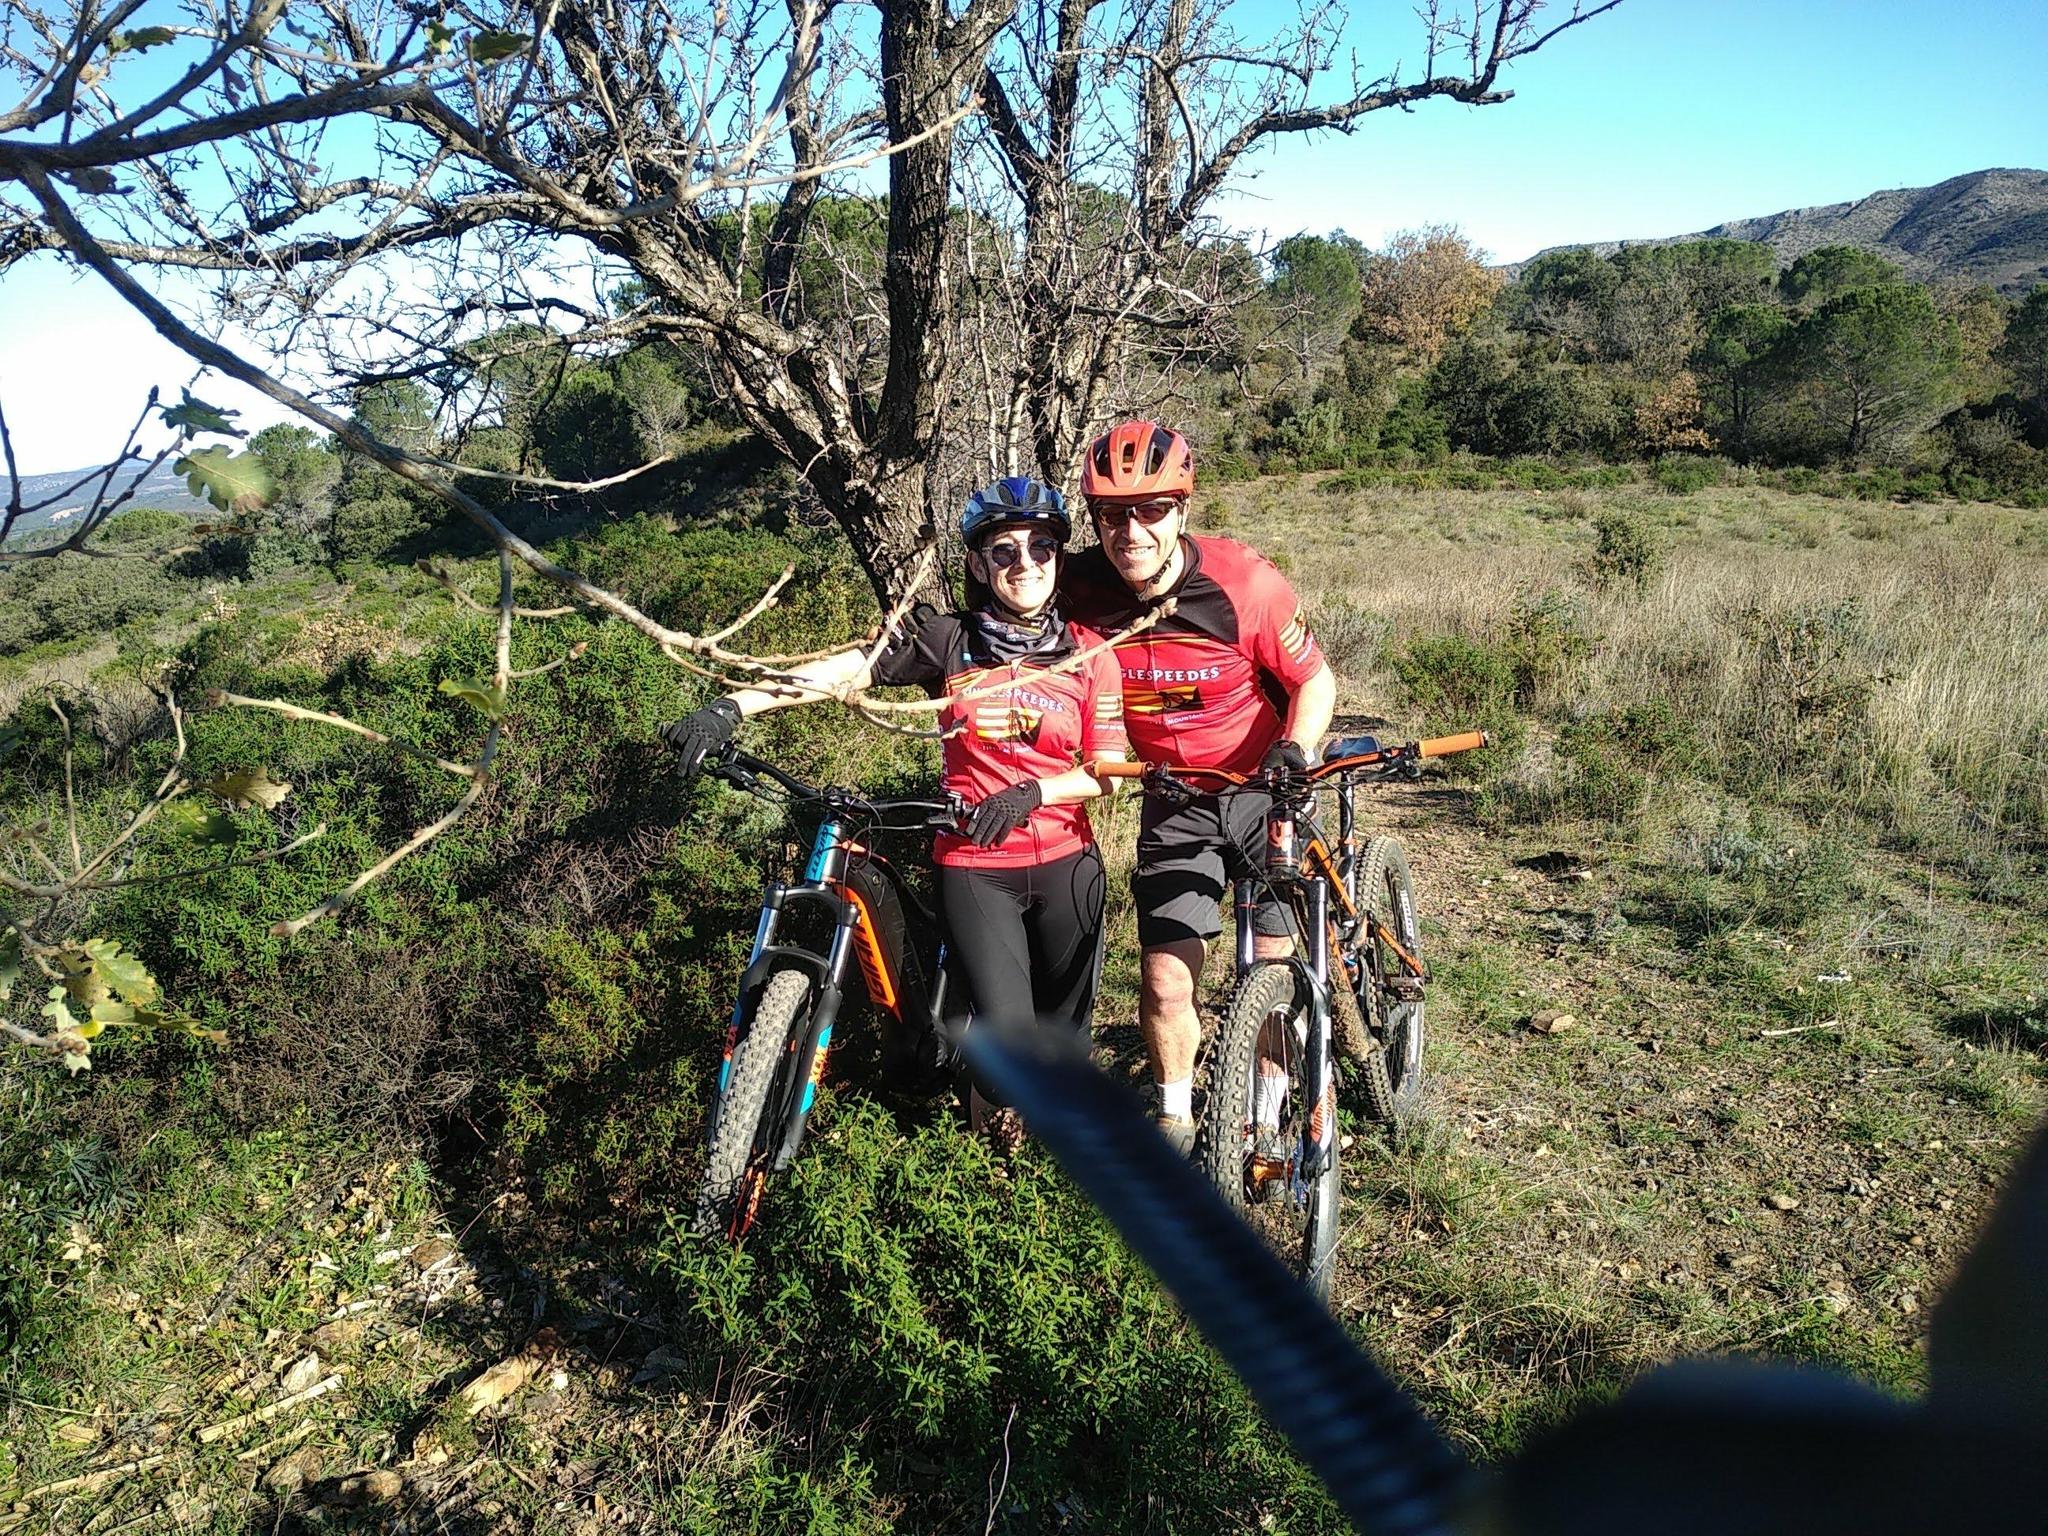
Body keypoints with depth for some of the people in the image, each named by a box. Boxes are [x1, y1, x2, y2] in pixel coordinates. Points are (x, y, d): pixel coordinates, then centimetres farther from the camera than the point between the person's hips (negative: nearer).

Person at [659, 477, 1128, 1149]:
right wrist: (731, 706, -27)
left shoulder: (1089, 655, 0)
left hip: (1066, 861, 2)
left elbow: (1106, 770, -1)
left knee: (1062, 1032, 11)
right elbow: (847, 668, -16)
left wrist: (1031, 793, -19)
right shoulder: (948, 642, -4)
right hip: (974, 866, -1)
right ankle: (992, 1095, 25)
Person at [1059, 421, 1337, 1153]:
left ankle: (1267, 1118, 28)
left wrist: (1296, 748, -28)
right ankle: (1174, 1122, 24)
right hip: (1174, 802, 2)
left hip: (1266, 790, -1)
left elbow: (1315, 679, -11)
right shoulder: (1081, 590, -17)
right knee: (1166, 984, -2)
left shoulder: (1244, 582, -23)